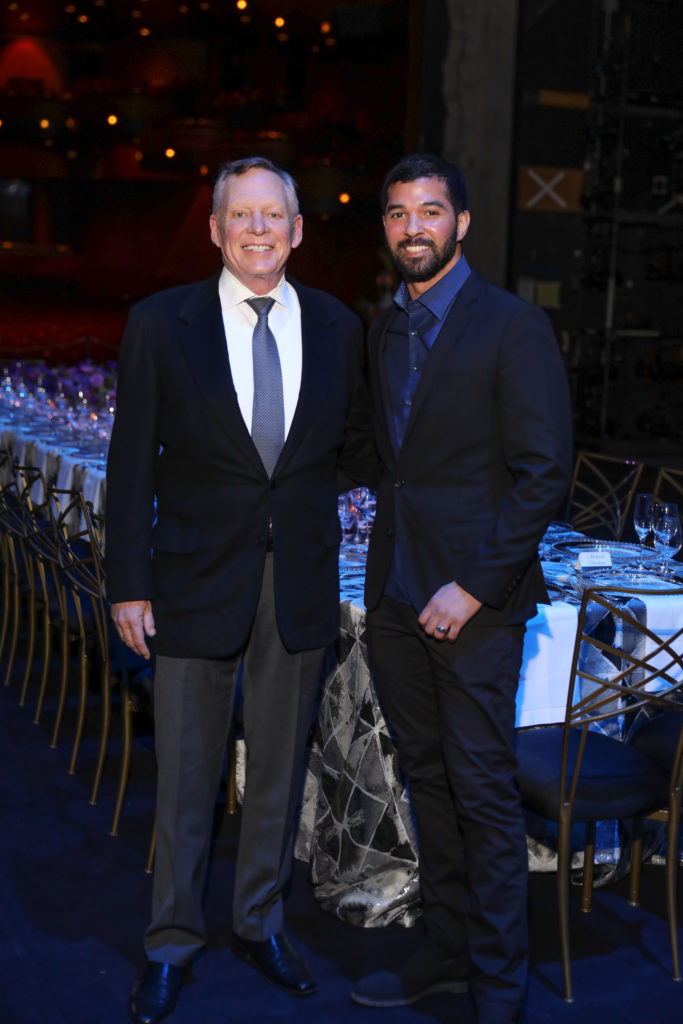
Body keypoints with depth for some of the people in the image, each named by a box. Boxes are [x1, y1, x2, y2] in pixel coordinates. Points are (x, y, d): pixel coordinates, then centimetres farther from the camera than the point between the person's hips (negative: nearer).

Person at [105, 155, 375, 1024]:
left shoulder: (336, 327, 2)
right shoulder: (161, 324, -5)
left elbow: (356, 451, 12)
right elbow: (132, 463, -5)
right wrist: (128, 585, -7)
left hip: (300, 583, 3)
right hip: (197, 580, -2)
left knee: (279, 766, 15)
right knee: (185, 775, 8)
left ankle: (260, 924, 35)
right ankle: (172, 945, 27)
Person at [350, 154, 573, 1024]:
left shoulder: (513, 327, -8)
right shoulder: (383, 330, 13)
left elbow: (543, 472, -13)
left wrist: (474, 586, -17)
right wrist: (387, 572, 10)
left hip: (474, 599, -7)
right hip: (395, 592, 7)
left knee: (483, 792, -2)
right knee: (427, 778, 15)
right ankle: (443, 952, 28)